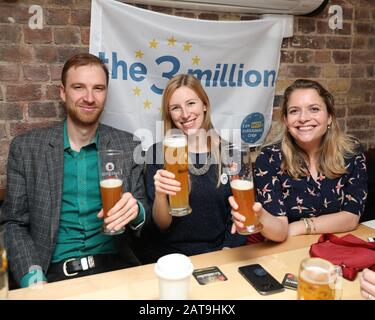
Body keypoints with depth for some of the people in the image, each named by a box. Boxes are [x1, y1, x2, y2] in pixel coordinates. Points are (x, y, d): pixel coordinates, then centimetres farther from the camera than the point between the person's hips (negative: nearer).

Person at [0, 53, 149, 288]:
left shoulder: (128, 146, 2)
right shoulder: (25, 147, 1)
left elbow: (144, 210, 7)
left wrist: (135, 211, -16)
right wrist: (32, 277, -13)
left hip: (115, 266, 0)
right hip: (53, 272, 1)